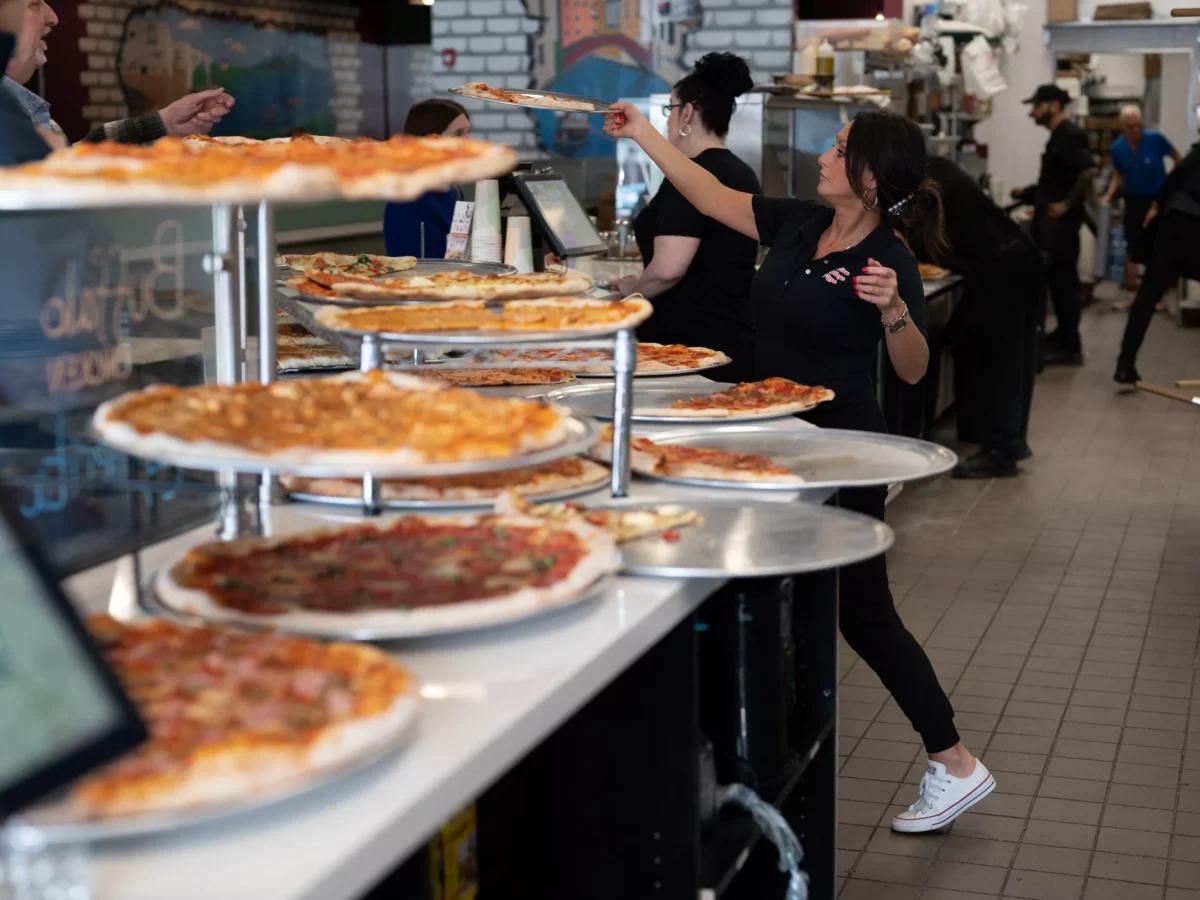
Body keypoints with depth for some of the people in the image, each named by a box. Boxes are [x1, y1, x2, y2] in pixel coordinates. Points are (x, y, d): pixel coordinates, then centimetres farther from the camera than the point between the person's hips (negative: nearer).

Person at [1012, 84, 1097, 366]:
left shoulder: (1069, 135, -16)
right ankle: (1064, 335, 25)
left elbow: (1089, 171, -29)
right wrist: (1028, 193, 15)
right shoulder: (1059, 135, 15)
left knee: (1063, 280, -6)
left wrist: (1067, 204, -26)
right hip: (1052, 220, 10)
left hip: (1061, 220, -10)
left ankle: (1071, 347, -2)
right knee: (1057, 278, 15)